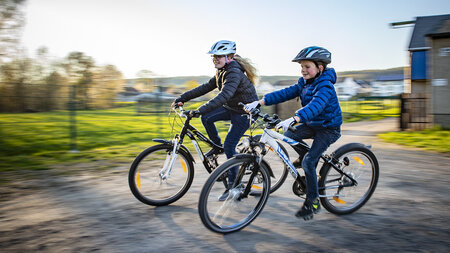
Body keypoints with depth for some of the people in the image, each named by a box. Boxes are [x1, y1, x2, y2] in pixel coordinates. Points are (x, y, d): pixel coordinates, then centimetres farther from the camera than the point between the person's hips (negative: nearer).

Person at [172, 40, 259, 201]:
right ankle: (217, 147, 14)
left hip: (245, 112, -8)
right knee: (207, 118, -8)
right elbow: (206, 87, 6)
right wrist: (182, 98, 0)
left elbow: (224, 96, -40)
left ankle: (233, 185, 0)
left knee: (229, 146, -12)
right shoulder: (221, 72, 4)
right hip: (232, 108, 8)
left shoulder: (234, 73, -26)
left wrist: (200, 110, -46)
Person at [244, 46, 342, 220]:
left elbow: (315, 106, -43)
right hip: (312, 124, 8)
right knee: (289, 135, -11)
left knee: (308, 162, -17)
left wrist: (293, 119, -59)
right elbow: (285, 93, -7)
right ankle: (304, 156, 18)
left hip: (329, 129, -8)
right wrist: (259, 102, -18)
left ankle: (312, 202, -2)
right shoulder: (304, 83, 1)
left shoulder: (325, 86, -25)